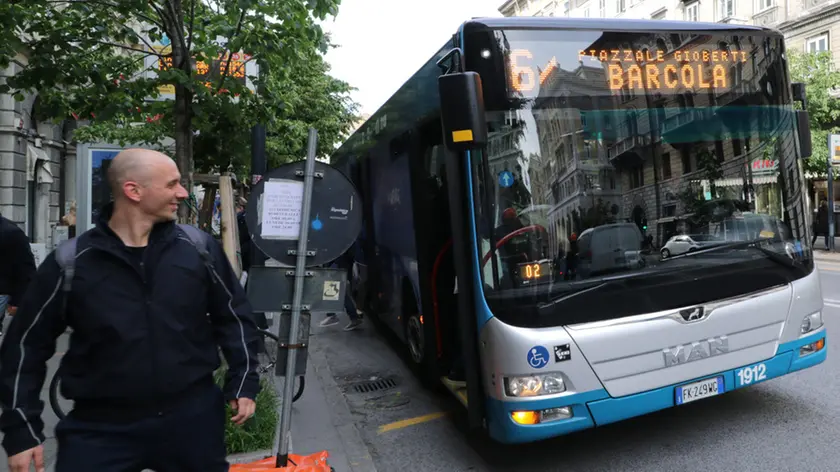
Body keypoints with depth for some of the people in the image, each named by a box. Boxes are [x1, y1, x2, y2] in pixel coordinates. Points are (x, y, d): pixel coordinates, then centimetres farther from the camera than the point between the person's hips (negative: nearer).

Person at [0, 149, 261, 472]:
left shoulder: (199, 248, -4)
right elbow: (27, 345, 2)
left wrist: (243, 384, 2)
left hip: (193, 415, 1)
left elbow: (233, 316, 4)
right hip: (100, 426, -1)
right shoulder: (71, 262, -6)